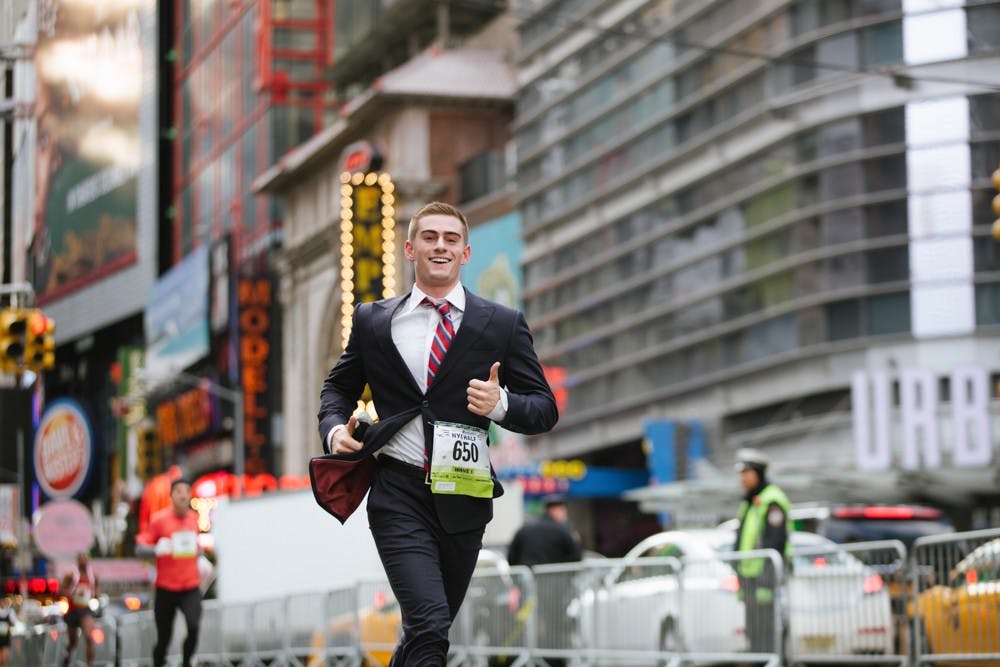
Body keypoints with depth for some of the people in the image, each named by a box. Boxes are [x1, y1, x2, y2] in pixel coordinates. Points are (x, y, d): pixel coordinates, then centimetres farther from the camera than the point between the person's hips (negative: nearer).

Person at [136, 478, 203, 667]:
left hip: (191, 587, 2)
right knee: (163, 637, 4)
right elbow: (140, 547, -11)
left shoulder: (195, 518, 6)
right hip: (165, 588, -2)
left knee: (194, 627, -21)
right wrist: (156, 549, -28)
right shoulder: (159, 519, -7)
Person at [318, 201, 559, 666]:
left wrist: (502, 404, -15)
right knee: (429, 628, -19)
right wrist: (334, 428, -1)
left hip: (462, 500, 2)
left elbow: (544, 409, 6)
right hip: (399, 495, -2)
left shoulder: (503, 325, 6)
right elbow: (339, 386, 21)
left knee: (428, 628, 14)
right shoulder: (372, 321, 9)